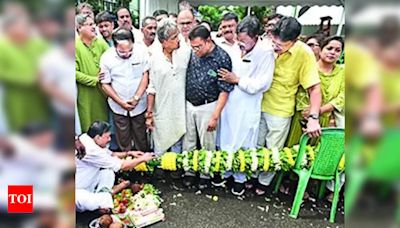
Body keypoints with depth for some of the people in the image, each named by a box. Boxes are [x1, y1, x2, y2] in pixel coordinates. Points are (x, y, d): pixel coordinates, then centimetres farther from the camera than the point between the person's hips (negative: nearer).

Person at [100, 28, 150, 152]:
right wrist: (121, 102, -11)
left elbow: (145, 75, -7)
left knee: (141, 136, 15)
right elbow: (105, 84, -5)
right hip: (118, 106, 0)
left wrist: (137, 98, -13)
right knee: (123, 139, 13)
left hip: (139, 105, 0)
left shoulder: (141, 51, -15)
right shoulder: (106, 58, -13)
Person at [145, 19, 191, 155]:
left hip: (180, 111, 1)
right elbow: (152, 88, -1)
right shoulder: (155, 58, -5)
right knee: (160, 149, 11)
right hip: (162, 112, -1)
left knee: (177, 146, 16)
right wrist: (149, 113, -1)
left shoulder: (185, 54, -3)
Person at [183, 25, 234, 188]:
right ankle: (189, 171, 33)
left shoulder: (222, 58, -17)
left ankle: (205, 174, 30)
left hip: (207, 106, -4)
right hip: (188, 104, 4)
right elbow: (184, 78, 7)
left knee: (207, 143, 10)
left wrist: (215, 116, -15)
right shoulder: (192, 54, -3)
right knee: (188, 141, 14)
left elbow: (224, 91, -14)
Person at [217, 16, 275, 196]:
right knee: (226, 140, 16)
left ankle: (240, 178, 29)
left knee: (243, 144, 9)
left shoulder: (265, 53, -12)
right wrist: (225, 77, -1)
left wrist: (237, 80, -16)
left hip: (247, 108, -5)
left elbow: (262, 84, -17)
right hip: (229, 102, 5)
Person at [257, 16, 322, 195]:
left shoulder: (304, 53, -19)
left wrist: (314, 118, -21)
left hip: (281, 111, -3)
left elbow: (314, 88, -16)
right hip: (259, 105, 3)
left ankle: (264, 182, 33)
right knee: (255, 145, 17)